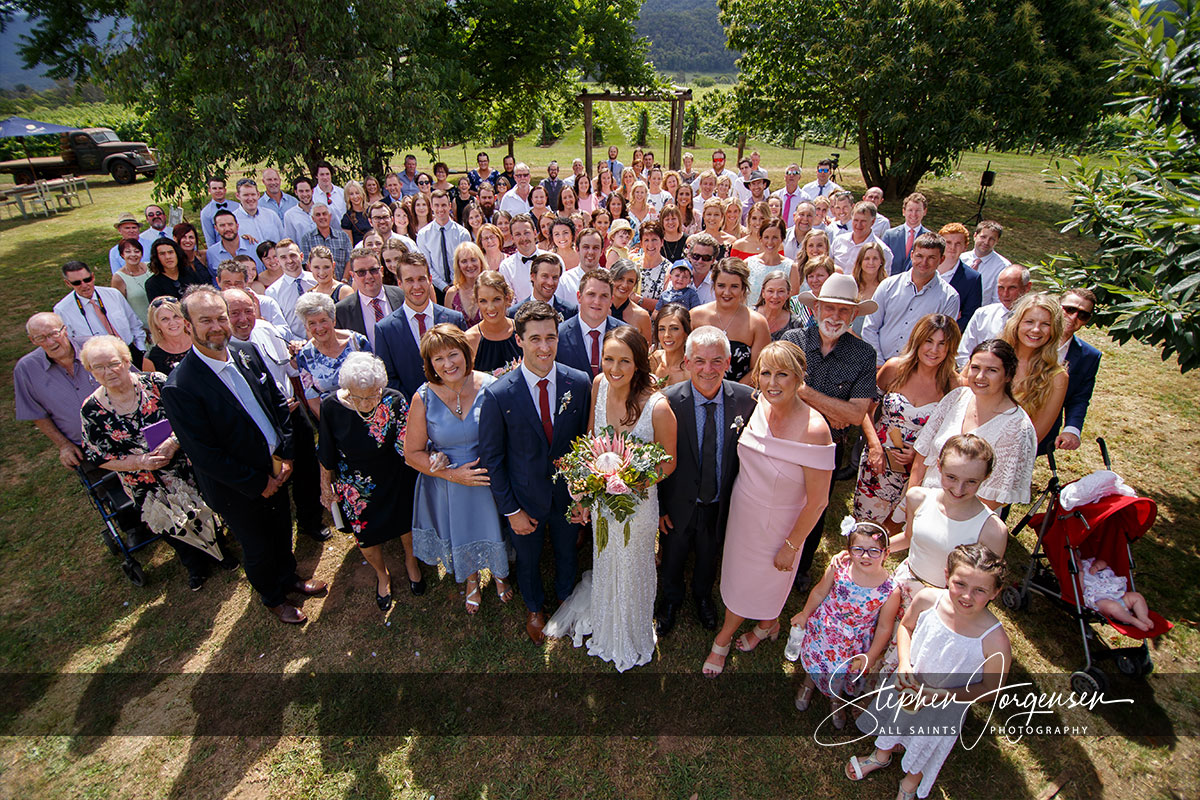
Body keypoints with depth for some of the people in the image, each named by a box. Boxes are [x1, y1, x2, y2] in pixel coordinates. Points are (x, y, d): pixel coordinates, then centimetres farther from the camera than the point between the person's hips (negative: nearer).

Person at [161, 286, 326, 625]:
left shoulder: (246, 353, -7)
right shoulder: (179, 387, -26)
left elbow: (278, 402, 3)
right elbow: (203, 455, -22)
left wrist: (285, 455, -5)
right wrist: (257, 484, -15)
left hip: (275, 469, 5)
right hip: (237, 489, -5)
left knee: (282, 530, 27)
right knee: (257, 548, 18)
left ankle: (288, 576, 55)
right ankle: (273, 597, 46)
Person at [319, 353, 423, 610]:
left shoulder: (394, 401, -26)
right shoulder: (331, 406, -22)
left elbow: (407, 447, -23)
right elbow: (326, 453, -6)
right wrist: (326, 484, 5)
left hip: (397, 483, -1)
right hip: (356, 488, 1)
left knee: (406, 524, 22)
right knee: (366, 538, 18)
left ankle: (410, 561, 57)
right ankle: (382, 574, 52)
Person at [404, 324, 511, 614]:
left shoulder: (490, 387, -19)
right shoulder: (424, 399, -18)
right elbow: (412, 453, -10)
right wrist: (453, 474, -19)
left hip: (490, 478, 0)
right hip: (448, 486, 1)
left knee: (494, 531, 22)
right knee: (461, 535, 25)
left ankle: (499, 575, 57)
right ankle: (472, 581, 58)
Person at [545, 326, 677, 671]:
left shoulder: (657, 407, -30)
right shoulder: (599, 384, -15)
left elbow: (668, 463, -15)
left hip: (637, 502, -4)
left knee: (632, 569, 23)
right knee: (603, 561, 30)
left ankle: (630, 635, 55)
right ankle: (601, 615, 63)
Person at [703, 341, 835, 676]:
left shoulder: (813, 428, -31)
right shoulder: (755, 405, -15)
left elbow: (817, 500, -22)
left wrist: (791, 546, -13)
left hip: (778, 524, -4)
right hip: (741, 510, 4)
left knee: (768, 579, 23)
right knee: (737, 575, 25)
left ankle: (767, 625, 57)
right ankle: (723, 639, 53)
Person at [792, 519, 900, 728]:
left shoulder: (891, 591, -28)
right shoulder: (838, 569, -27)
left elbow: (884, 628, -12)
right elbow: (819, 593, -6)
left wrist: (870, 656, -5)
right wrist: (805, 614, 8)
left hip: (854, 645, -1)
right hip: (824, 630, 1)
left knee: (844, 672, 22)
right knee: (814, 663, 25)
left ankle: (836, 698, 59)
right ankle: (809, 683, 62)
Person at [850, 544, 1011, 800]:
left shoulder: (995, 642, -37)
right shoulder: (927, 599, -29)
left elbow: (990, 688, -19)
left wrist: (939, 694, -26)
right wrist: (904, 663, -19)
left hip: (944, 708, -2)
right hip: (907, 684, 3)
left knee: (927, 746, 28)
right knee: (893, 721, 32)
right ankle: (882, 755, 66)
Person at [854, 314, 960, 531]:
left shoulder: (952, 385, -10)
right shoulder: (895, 367, -8)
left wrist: (919, 453, -14)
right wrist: (874, 444, -11)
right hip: (877, 459, 1)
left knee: (894, 526, 17)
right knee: (865, 524, 13)